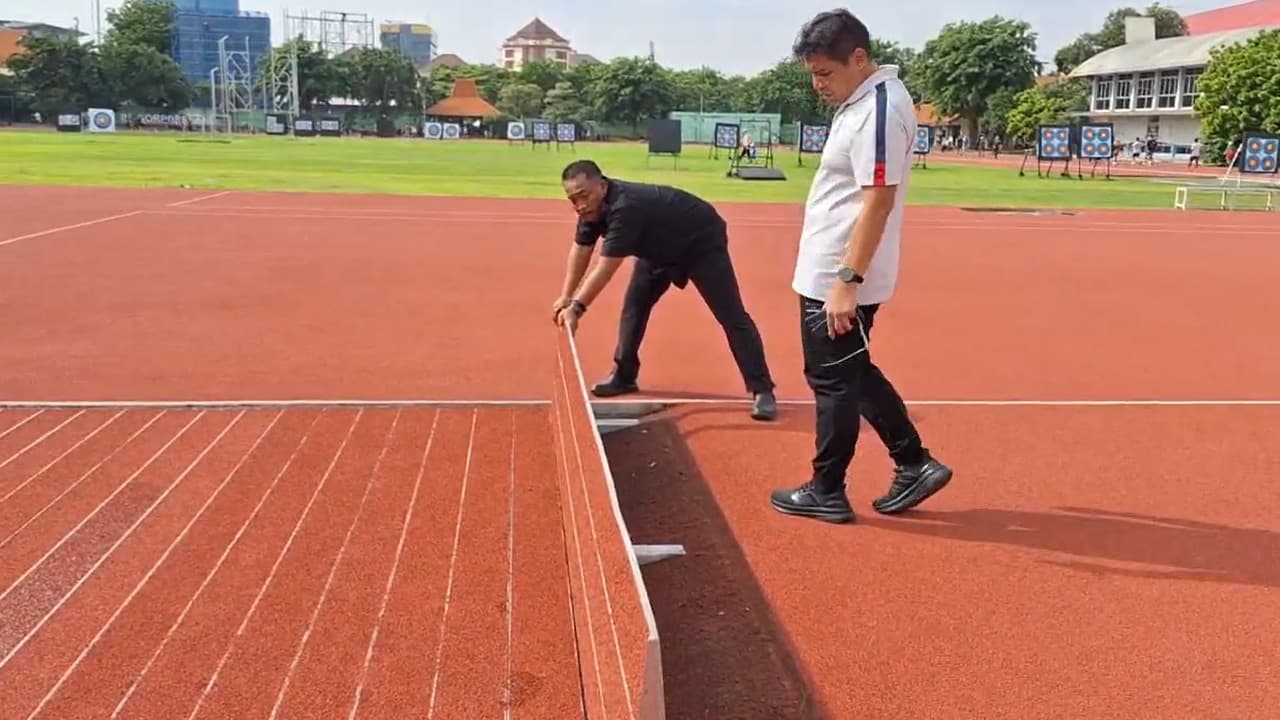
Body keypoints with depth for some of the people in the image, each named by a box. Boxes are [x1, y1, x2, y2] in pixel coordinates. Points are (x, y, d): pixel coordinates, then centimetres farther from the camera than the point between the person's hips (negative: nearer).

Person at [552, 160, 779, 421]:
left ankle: (762, 390, -13)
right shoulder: (594, 204, -12)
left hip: (701, 243, -9)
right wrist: (566, 297, -2)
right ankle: (624, 376, 18)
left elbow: (605, 271, -43)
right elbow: (581, 248, 2)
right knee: (634, 305, 5)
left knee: (732, 316, -13)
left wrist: (577, 308, -46)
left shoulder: (625, 207, -40)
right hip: (662, 247, 9)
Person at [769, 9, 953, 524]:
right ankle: (915, 465, 25)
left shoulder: (878, 110, -19)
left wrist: (848, 282, -26)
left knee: (833, 382, 2)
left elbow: (879, 201, -24)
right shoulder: (866, 98, 11)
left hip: (838, 280, -10)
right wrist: (843, 278, 17)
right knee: (852, 375, 19)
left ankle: (826, 492, 17)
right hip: (830, 274, 10)